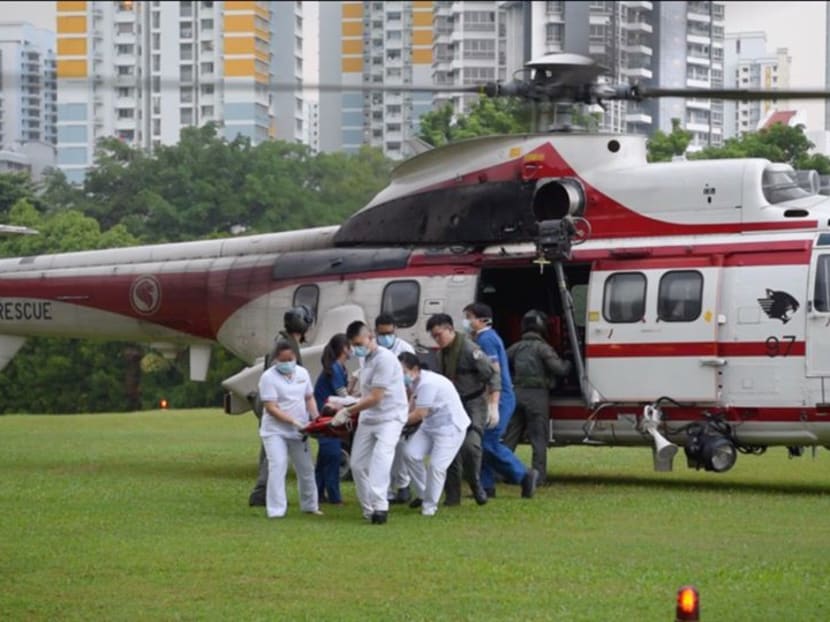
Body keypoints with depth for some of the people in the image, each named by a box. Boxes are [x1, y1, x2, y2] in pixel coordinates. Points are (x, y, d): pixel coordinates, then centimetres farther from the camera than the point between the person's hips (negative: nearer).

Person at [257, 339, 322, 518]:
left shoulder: (302, 373, 5)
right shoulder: (269, 377, -13)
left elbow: (309, 398, 14)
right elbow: (271, 408, -18)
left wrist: (316, 418, -4)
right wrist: (294, 422, -26)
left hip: (299, 432, 6)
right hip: (275, 431, -6)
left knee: (306, 469, 13)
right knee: (277, 467, -18)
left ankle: (310, 505, 30)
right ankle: (276, 510, -17)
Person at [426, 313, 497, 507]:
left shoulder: (470, 350, -15)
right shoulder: (442, 353, 10)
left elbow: (492, 377, -16)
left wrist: (494, 406, -21)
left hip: (474, 405, -7)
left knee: (470, 444, -23)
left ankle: (475, 483, 0)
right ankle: (452, 496, 9)